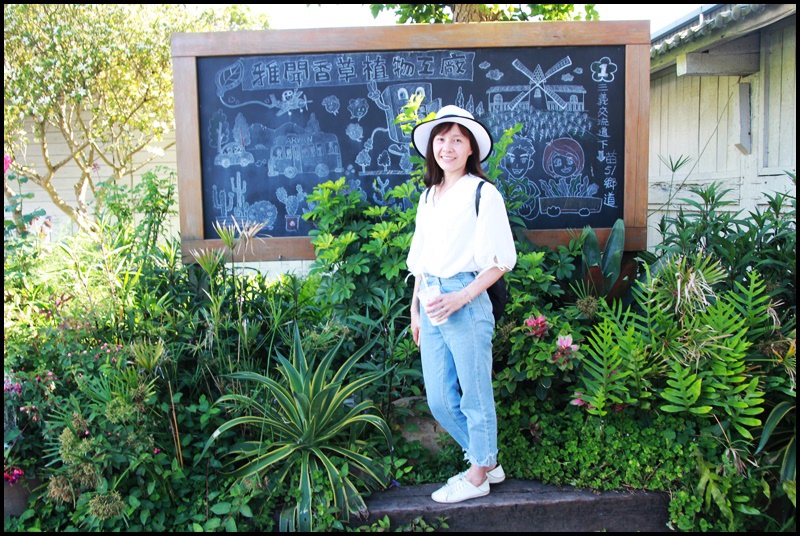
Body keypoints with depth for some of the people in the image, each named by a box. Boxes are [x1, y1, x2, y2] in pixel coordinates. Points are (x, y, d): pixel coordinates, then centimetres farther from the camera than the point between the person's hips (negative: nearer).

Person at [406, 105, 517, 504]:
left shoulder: (482, 193, -6)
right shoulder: (428, 196, 15)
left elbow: (501, 260, -9)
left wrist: (461, 298, -17)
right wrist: (416, 308, 16)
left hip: (466, 302, -7)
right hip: (431, 303, 7)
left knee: (474, 394, 5)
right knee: (439, 400, 12)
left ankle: (477, 476, 24)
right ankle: (486, 462, 32)